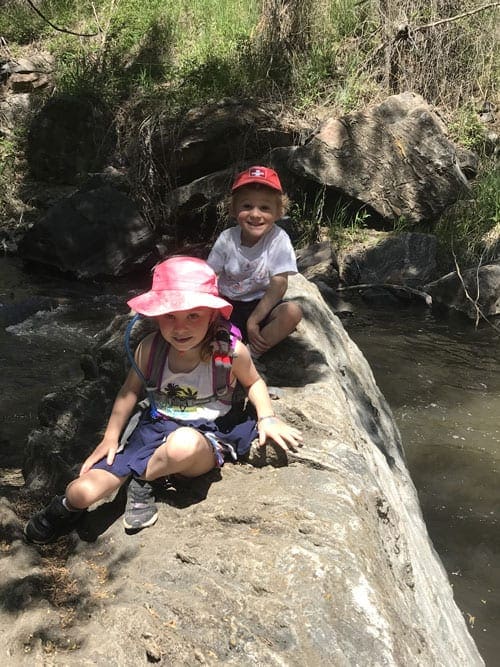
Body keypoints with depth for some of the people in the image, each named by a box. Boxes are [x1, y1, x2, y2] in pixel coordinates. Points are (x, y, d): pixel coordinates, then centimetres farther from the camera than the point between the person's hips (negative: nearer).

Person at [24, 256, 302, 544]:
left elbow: (254, 382, 7)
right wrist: (111, 437, 6)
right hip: (156, 429, 2)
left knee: (184, 443, -43)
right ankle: (68, 505, 25)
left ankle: (141, 481, -9)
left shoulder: (231, 351, -15)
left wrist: (267, 417, -9)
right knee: (84, 491, -15)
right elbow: (131, 391, 9)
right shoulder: (150, 348, -8)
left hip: (207, 438, -2)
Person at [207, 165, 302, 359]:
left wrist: (254, 320, -18)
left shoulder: (278, 239, -15)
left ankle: (251, 354, -21)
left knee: (292, 312, -31)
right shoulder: (227, 238, -9)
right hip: (227, 305, 2)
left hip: (261, 306, -2)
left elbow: (278, 286, -16)